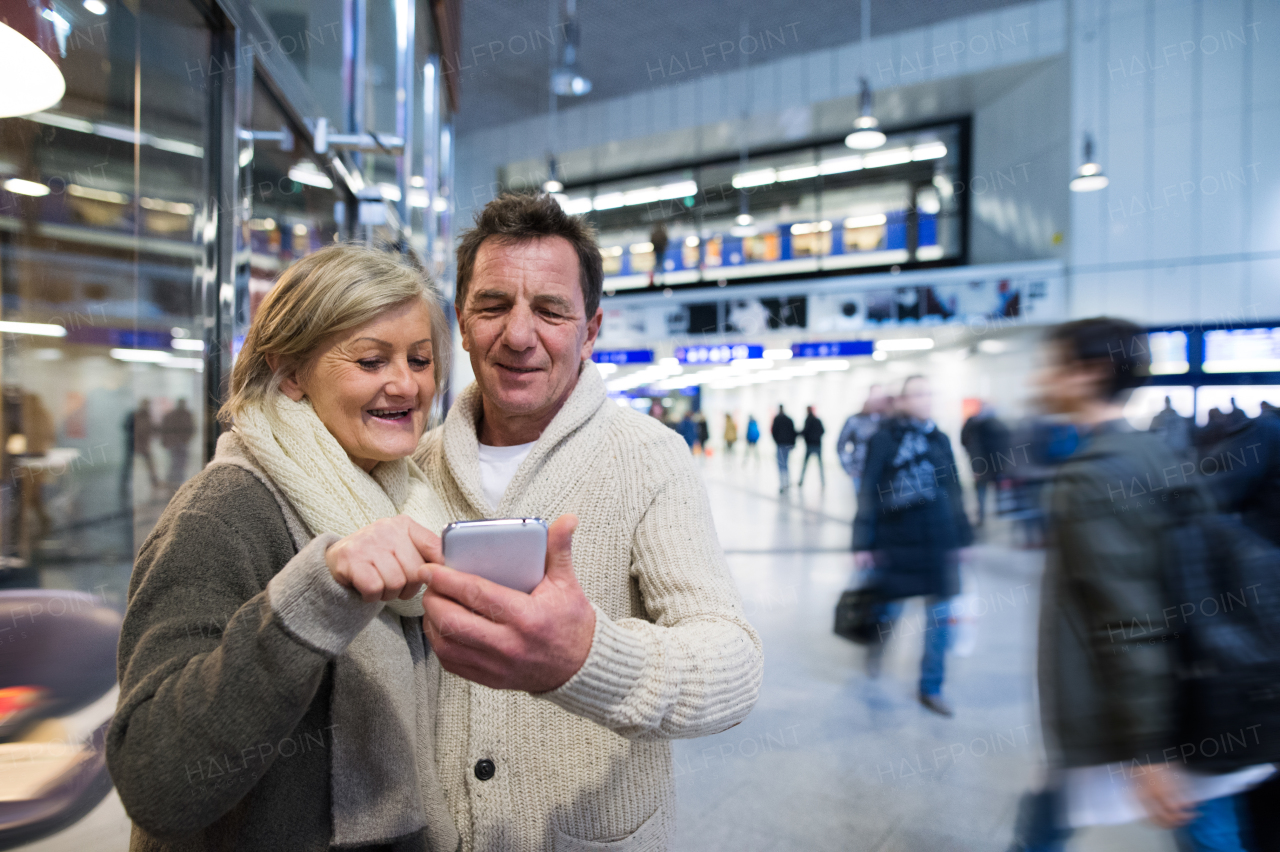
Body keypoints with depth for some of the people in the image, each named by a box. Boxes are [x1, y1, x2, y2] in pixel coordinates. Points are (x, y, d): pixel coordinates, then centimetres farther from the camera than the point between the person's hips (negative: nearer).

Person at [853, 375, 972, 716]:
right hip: (896, 544, -4)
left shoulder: (940, 439, 7)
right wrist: (863, 543, -10)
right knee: (889, 610, 9)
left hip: (939, 545, 4)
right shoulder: (884, 439, -7)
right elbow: (869, 493, -8)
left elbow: (954, 492, 13)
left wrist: (961, 537, 14)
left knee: (940, 618, 8)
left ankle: (931, 689, 24)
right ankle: (876, 643, 44)